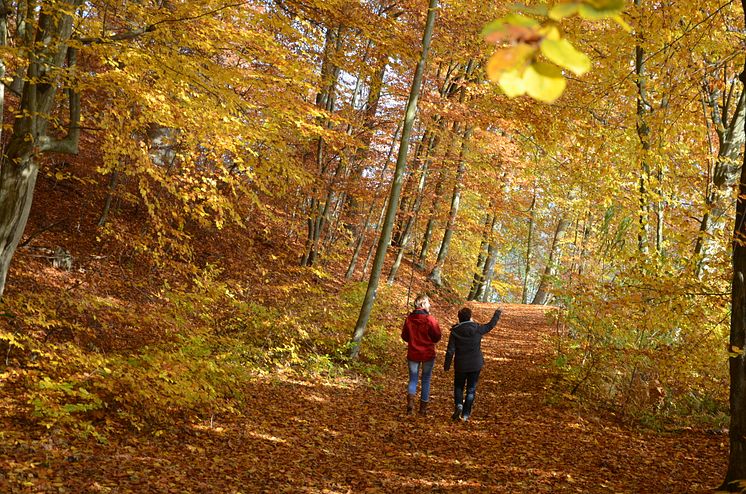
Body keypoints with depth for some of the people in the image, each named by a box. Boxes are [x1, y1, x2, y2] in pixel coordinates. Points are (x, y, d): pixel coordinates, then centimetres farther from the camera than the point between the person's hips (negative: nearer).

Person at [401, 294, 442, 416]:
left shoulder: (409, 319, -6)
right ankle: (423, 408, 19)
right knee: (426, 380, 13)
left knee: (413, 379, 12)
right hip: (428, 354, -2)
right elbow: (437, 337, -8)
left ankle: (410, 401, -14)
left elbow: (404, 336, 3)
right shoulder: (430, 320, -16)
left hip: (413, 354, 2)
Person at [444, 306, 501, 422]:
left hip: (460, 366, 0)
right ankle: (465, 414, 10)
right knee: (471, 389, 10)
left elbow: (450, 350, -9)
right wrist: (497, 314, 25)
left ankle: (459, 405, -5)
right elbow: (490, 325, 8)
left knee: (458, 386, 20)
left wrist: (447, 365, 1)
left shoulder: (455, 332, -9)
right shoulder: (477, 329, -9)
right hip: (475, 365, 0)